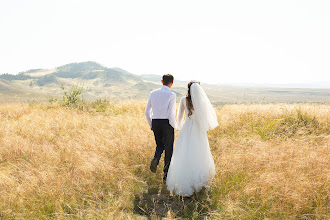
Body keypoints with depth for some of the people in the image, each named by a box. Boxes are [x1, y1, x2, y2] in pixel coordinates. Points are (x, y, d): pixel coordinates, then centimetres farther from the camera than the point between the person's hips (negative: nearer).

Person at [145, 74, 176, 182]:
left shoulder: (153, 93, 4)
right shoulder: (172, 95, -10)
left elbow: (147, 112, 6)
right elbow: (171, 114, -17)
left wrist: (151, 124, 19)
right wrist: (175, 126, -1)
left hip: (155, 123, 4)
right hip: (167, 123, -4)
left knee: (160, 145, 24)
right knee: (168, 148, 11)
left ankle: (155, 160, -5)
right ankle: (166, 174, 16)